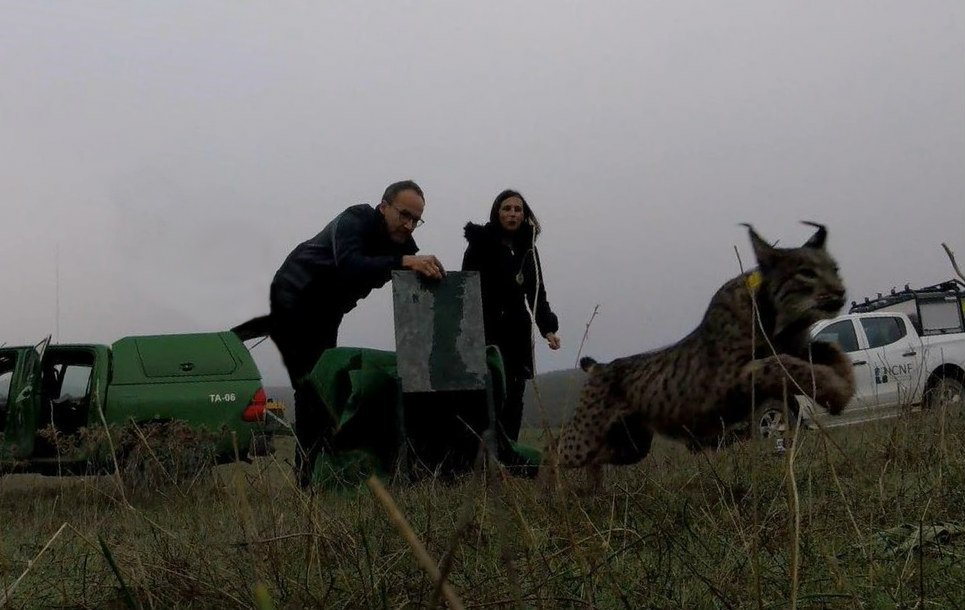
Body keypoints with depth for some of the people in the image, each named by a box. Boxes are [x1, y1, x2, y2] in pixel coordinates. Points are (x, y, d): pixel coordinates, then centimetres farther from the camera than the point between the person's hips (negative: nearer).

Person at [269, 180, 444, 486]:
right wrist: (403, 261, -57)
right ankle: (310, 479, -17)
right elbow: (349, 265, -46)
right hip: (291, 307, -8)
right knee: (312, 386, -15)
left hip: (324, 316, 8)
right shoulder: (355, 221, -26)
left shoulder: (401, 242, -4)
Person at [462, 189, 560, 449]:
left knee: (514, 398, 4)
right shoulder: (481, 244, -2)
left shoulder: (528, 250, 15)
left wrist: (548, 328, 0)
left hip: (517, 335, 6)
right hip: (487, 333, -6)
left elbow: (537, 293, 14)